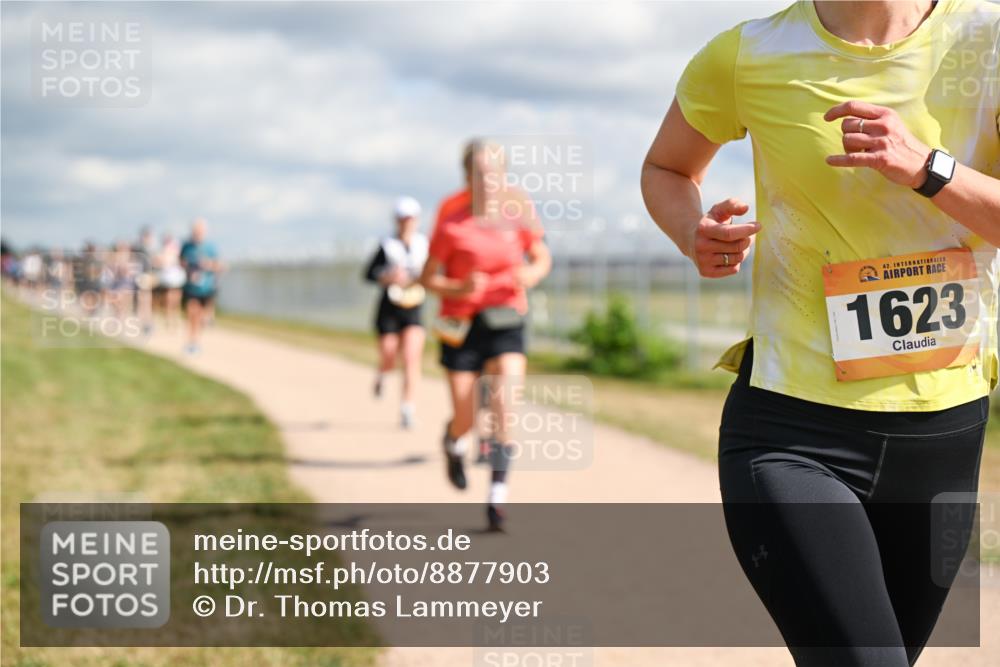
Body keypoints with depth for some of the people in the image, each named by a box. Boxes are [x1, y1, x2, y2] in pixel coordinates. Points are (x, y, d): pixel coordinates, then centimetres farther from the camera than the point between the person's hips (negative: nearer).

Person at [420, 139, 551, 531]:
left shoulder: (517, 216, -3)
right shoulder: (452, 223, -9)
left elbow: (542, 258, 12)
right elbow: (428, 278, -3)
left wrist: (533, 272, -11)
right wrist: (460, 289, -22)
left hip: (506, 321, 1)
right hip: (462, 326, -1)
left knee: (505, 403, -19)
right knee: (465, 420, 1)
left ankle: (498, 495, -13)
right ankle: (454, 446, 41)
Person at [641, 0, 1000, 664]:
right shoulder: (747, 56, -3)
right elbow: (667, 169, 17)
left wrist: (926, 168, -24)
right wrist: (695, 233, -5)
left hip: (946, 428, 3)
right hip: (791, 429, -2)